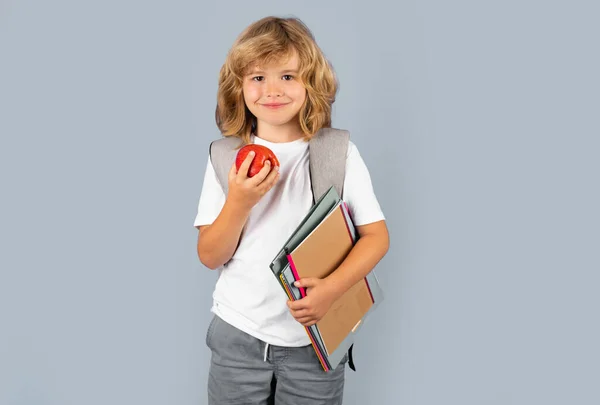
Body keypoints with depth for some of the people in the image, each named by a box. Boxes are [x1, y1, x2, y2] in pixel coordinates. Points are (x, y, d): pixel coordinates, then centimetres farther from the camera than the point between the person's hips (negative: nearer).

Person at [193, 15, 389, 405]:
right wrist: (239, 202, -20)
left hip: (313, 336, -1)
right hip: (237, 332, 1)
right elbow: (210, 256, -3)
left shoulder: (340, 152, -5)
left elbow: (377, 236, -5)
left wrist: (331, 288, -21)